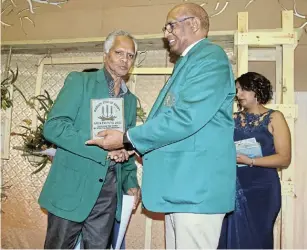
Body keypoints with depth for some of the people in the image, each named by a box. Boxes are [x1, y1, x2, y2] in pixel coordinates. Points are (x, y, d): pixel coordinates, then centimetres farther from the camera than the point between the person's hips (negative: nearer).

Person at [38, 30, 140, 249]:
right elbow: (53, 127, -14)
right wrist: (101, 147, -19)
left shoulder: (131, 100, 14)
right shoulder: (79, 81, -2)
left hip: (109, 191, 5)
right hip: (72, 186, -4)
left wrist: (131, 181, 7)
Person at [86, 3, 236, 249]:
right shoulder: (187, 64, 21)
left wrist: (126, 138, -14)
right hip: (179, 185, 10)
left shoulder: (210, 57, -10)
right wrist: (128, 145, 9)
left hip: (197, 185, -9)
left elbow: (185, 118, -23)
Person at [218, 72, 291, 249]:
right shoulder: (234, 118, 10)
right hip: (234, 187, 3)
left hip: (261, 188, -2)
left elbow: (284, 158, -6)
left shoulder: (273, 118, 2)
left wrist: (250, 161, -18)